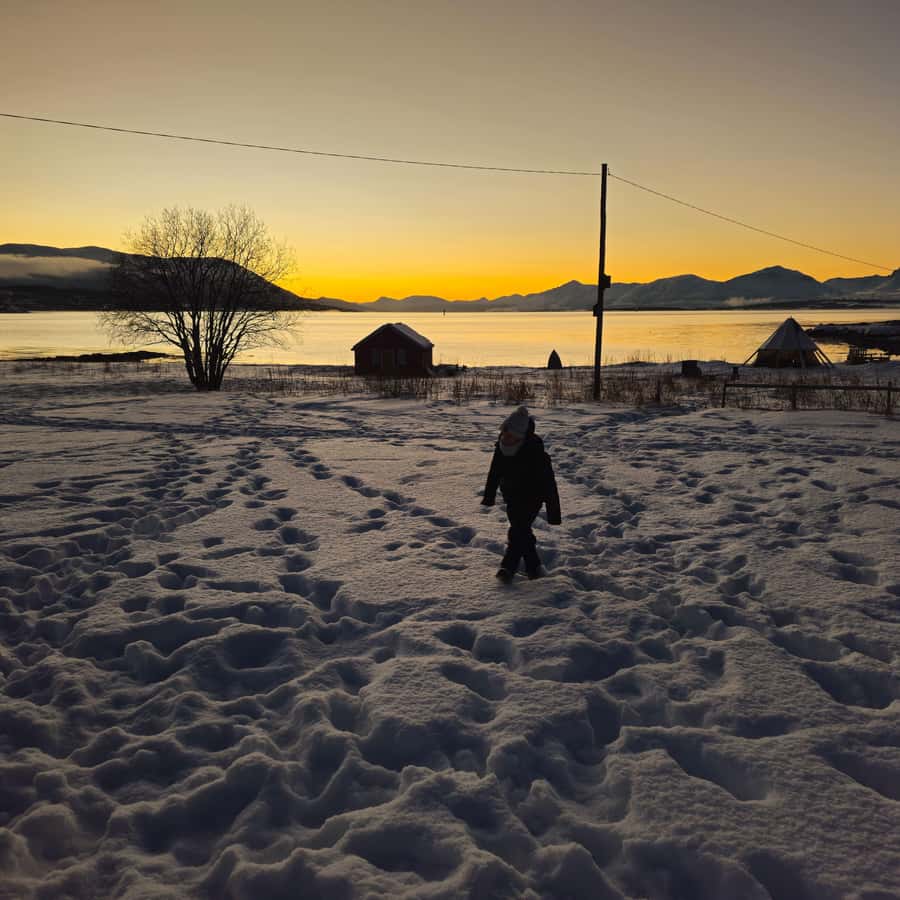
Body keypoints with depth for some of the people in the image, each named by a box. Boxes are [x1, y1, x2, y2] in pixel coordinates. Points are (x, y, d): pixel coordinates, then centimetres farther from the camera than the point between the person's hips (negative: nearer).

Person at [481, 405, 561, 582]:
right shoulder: (501, 448, -9)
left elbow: (549, 484, -23)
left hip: (532, 497, -6)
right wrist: (488, 496, 15)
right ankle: (533, 568, 24)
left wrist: (554, 513, -21)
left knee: (518, 530, -15)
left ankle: (508, 567, -11)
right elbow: (494, 474, 8)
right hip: (512, 497, 6)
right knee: (522, 531, 11)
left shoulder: (535, 453, -27)